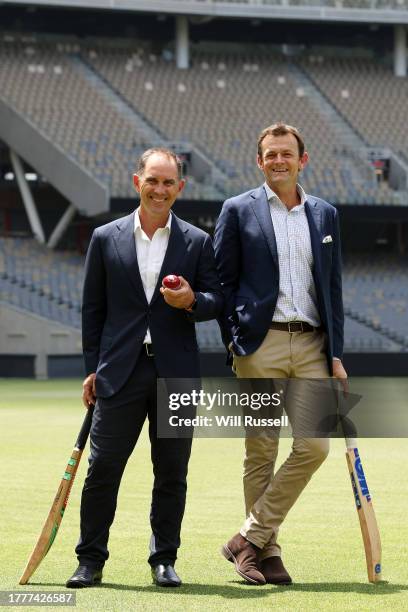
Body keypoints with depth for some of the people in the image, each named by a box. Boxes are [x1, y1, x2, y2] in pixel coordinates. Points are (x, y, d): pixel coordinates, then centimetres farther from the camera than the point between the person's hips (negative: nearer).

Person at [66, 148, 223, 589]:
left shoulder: (197, 242, 6)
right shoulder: (106, 238, 6)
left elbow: (216, 301, 6)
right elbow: (93, 308, 8)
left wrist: (192, 301, -17)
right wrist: (93, 369, 4)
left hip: (177, 374, 1)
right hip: (120, 372, 0)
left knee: (172, 471, 5)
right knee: (102, 468, 0)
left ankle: (164, 560, 16)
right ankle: (90, 560, 10)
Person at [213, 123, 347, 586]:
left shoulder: (325, 214, 13)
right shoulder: (238, 211, 4)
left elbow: (332, 287, 14)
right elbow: (223, 282, 4)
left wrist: (335, 354, 8)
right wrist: (233, 340, -6)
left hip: (311, 345, 3)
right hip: (260, 345, -3)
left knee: (315, 445, -6)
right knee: (261, 452, 1)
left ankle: (249, 539, 2)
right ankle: (266, 552, 10)